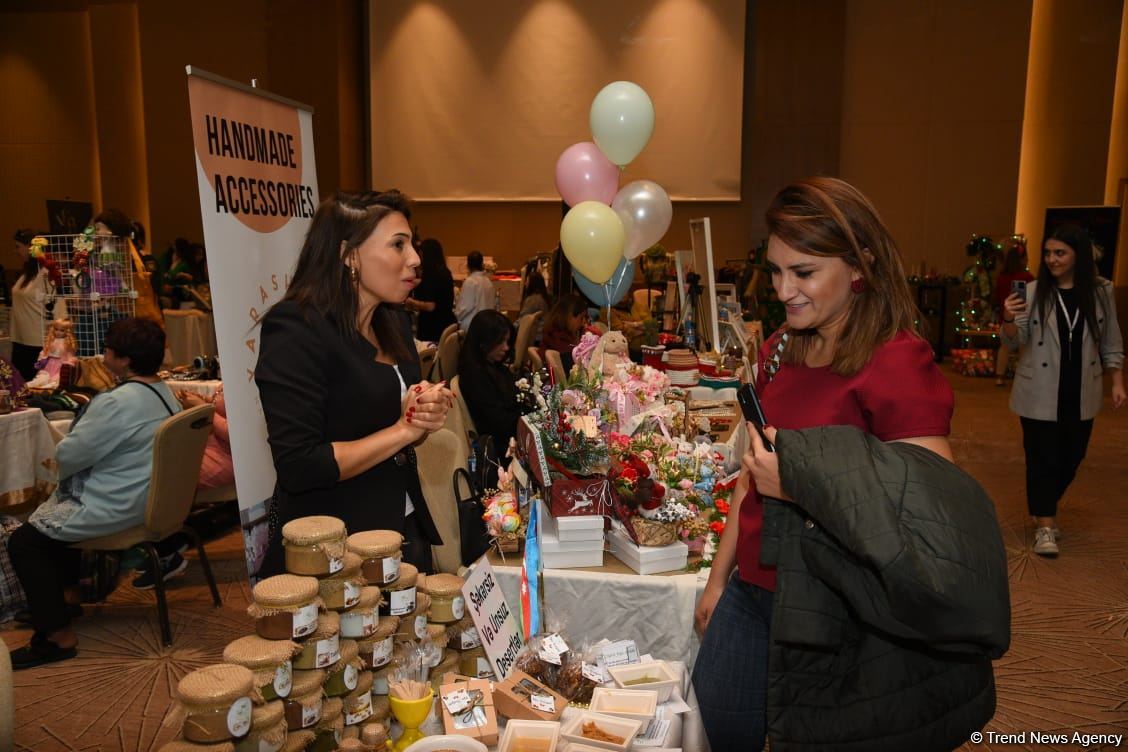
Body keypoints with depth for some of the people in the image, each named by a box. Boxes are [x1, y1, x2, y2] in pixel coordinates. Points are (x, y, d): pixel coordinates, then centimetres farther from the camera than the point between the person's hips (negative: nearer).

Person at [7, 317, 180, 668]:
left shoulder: (117, 403, -26)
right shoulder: (164, 393, 4)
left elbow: (67, 456, -18)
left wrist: (63, 446, 4)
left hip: (115, 508, -10)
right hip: (147, 499, 10)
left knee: (23, 542, 2)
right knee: (51, 513, 30)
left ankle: (57, 636, 5)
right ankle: (66, 593, 38)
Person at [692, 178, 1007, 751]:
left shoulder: (897, 365, -17)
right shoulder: (779, 352, 5)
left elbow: (930, 523, -21)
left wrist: (806, 487, -29)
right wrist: (718, 579, 17)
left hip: (838, 625, -6)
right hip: (752, 593, 7)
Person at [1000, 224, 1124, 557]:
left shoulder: (1101, 292, 1)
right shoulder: (1033, 292, -7)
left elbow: (1111, 343, 9)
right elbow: (1016, 340, -10)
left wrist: (1117, 382, 6)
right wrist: (1008, 320, -30)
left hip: (1081, 394, 3)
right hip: (1040, 394, -3)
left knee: (1071, 457, 14)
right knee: (1042, 458, -1)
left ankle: (1044, 507, 37)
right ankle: (1044, 525, 9)